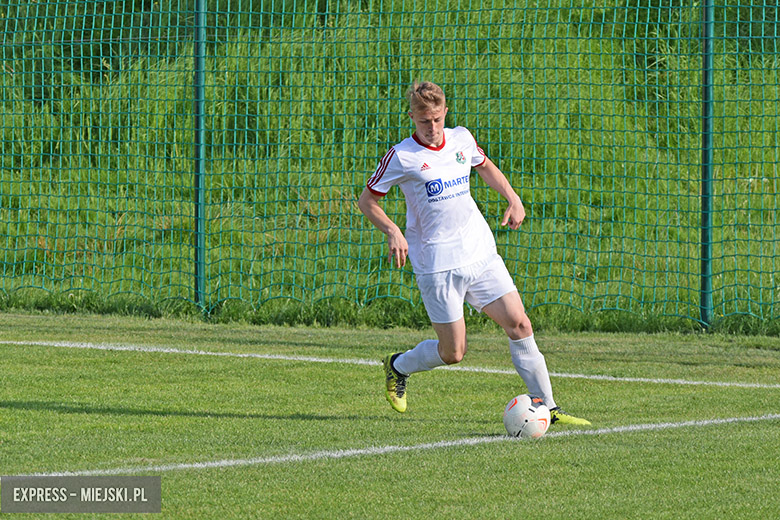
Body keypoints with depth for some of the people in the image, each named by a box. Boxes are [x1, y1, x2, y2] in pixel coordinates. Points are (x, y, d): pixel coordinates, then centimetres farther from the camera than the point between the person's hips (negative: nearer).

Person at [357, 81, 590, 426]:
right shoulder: (401, 157, -7)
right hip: (437, 265, -5)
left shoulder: (461, 139, 7)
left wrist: (513, 199, 14)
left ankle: (547, 408, 1)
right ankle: (398, 367, 26)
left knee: (519, 324, -5)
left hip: (481, 255, 5)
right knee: (453, 352, -4)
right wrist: (393, 232, -16)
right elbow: (367, 201, 1)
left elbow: (485, 166, 28)